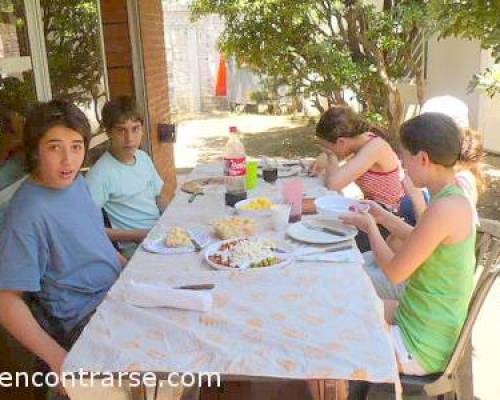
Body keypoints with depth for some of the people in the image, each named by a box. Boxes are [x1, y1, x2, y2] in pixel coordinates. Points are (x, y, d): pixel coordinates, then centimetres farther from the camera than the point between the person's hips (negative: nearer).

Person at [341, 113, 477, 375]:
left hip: (421, 347, -9)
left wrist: (370, 226, -6)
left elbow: (395, 272, -21)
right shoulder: (454, 197, 0)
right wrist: (384, 218, 10)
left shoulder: (445, 208, -28)